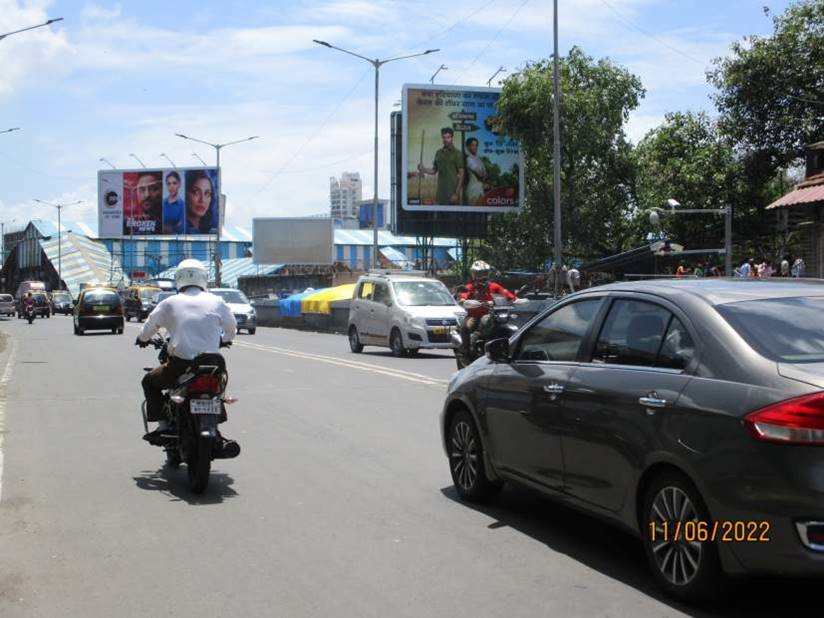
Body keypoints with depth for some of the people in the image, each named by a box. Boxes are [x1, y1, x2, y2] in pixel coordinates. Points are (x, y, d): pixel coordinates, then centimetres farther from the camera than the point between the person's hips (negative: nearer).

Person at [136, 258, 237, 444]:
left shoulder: (170, 303, 3)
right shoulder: (217, 302, 6)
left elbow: (149, 326, 16)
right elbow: (231, 330, 18)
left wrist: (142, 339, 38)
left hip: (180, 365, -2)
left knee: (150, 381, 23)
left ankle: (163, 425, 9)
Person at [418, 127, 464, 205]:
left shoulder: (457, 154, -4)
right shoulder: (438, 153, 12)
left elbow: (461, 174, -7)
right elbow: (434, 171, 18)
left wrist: (456, 193, -14)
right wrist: (424, 170, -4)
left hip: (453, 191, -5)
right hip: (441, 191, 5)